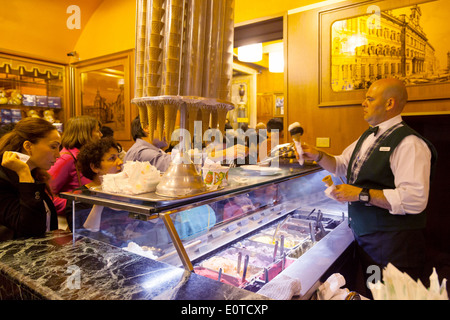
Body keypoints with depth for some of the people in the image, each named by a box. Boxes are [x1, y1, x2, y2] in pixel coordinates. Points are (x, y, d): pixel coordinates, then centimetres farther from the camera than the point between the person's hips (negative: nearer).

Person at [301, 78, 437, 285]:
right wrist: (318, 156, 0)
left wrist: (362, 194, -26)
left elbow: (414, 199, -28)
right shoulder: (367, 137, 9)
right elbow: (342, 165, 18)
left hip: (393, 243, -8)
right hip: (363, 236, 9)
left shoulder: (409, 143, -20)